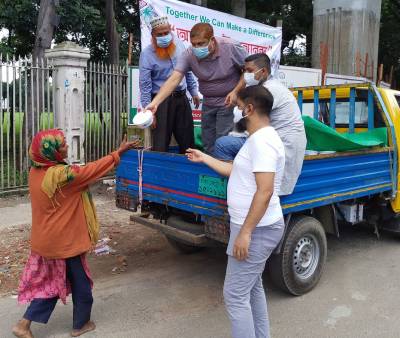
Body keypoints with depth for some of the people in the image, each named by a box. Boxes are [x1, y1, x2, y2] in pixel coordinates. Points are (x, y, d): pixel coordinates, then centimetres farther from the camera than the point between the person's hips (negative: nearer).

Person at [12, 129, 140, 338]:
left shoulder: (36, 171, -2)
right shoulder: (61, 174, -27)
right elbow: (92, 170, -18)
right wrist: (119, 152, -9)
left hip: (45, 240, 8)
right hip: (64, 241, -8)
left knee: (49, 282, 23)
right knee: (80, 283, 13)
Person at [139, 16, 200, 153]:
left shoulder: (179, 44, 3)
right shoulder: (147, 54, -11)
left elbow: (188, 71, 15)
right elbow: (145, 85, -11)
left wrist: (194, 92, 15)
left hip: (181, 98, 5)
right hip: (161, 101, -4)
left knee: (187, 141, 13)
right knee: (161, 144, -1)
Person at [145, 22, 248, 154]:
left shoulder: (231, 47, -20)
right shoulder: (189, 55, -15)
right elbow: (174, 79, -24)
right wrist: (154, 103, -35)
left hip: (229, 101, -4)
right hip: (208, 102, 4)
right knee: (207, 144, 9)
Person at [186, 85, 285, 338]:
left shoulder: (262, 141, -21)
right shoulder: (259, 139, 14)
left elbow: (265, 191, -27)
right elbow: (236, 171, 24)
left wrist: (245, 232, -25)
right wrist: (204, 158, 29)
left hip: (257, 230, -11)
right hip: (258, 228, 11)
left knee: (235, 295, -3)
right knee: (253, 287, 21)